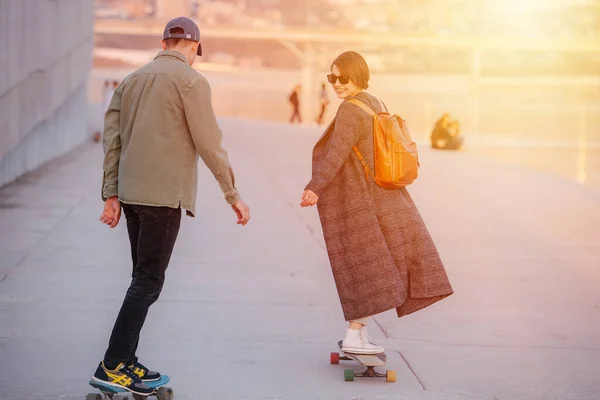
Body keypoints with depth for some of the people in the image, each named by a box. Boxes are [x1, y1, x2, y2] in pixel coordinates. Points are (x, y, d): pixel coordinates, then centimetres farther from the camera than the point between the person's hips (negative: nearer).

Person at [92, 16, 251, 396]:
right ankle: (112, 366, -7)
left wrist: (111, 195, 13)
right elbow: (209, 144, -9)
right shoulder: (191, 81, -5)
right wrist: (234, 195, -2)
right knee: (148, 281, -4)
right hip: (164, 194, -7)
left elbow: (112, 139, 12)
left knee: (144, 277, 15)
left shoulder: (132, 80, 16)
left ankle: (126, 362, 17)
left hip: (131, 192, 7)